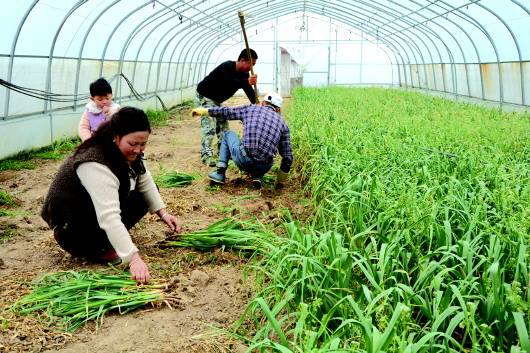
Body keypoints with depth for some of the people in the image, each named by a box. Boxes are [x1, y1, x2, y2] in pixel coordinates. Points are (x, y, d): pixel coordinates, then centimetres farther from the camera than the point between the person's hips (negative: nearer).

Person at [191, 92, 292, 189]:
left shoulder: (250, 109, 12)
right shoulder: (283, 124, 15)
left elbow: (225, 112, 21)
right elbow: (288, 157, 12)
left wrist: (204, 110, 39)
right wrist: (280, 181, 26)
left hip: (243, 160, -2)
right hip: (264, 167, 2)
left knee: (228, 134, 29)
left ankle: (220, 174, 20)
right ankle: (258, 177, 10)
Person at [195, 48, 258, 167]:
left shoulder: (244, 75, -3)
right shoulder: (227, 67, -27)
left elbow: (249, 91, -6)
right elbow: (229, 82, -46)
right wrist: (247, 82, -61)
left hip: (216, 100, 9)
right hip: (204, 97, -9)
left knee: (223, 124, 8)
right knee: (209, 126, -18)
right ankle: (206, 155, -18)